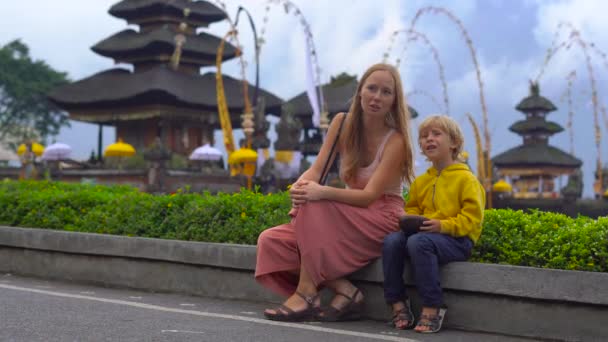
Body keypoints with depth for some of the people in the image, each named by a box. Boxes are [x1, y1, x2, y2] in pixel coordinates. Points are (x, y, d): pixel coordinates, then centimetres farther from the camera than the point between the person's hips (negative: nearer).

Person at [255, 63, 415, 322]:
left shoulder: (395, 140, -12)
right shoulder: (343, 123, 3)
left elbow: (369, 196, -20)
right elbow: (317, 169, -3)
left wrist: (323, 192, -36)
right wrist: (300, 187, -28)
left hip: (383, 220, -6)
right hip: (349, 218, 6)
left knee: (314, 206, -32)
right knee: (271, 241, -13)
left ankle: (306, 294, -25)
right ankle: (345, 290, -19)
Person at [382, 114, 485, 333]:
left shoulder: (466, 179, -1)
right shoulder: (421, 181, 19)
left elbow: (472, 218, -8)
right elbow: (412, 208, 28)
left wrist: (443, 225, -21)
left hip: (456, 239, -6)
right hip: (423, 232, 6)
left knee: (418, 242, -36)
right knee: (391, 240, -23)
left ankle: (432, 308, -29)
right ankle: (398, 303, -16)